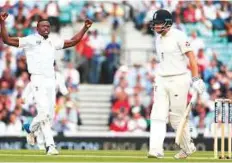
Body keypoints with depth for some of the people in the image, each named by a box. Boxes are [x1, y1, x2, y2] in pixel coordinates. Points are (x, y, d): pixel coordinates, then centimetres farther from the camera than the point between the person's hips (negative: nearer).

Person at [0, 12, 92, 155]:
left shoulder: (52, 42, 17)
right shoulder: (31, 40, -1)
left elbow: (73, 41, 25)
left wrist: (85, 28, 20)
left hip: (51, 81, 6)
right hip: (38, 80, -6)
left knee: (49, 115, 7)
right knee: (44, 112, -15)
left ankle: (31, 129, 33)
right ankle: (50, 145, -4)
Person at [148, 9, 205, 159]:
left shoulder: (178, 36, -10)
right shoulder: (158, 39, 12)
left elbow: (191, 57, -13)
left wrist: (196, 79, -19)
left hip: (179, 80, -7)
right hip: (162, 80, 7)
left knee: (177, 118, -1)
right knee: (158, 115, -7)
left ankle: (188, 147, 18)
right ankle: (156, 150, -14)